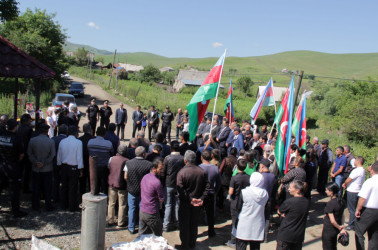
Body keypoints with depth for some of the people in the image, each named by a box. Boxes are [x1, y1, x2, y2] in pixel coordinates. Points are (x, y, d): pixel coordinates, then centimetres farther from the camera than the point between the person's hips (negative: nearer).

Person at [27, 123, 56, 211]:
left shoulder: (32, 140, -6)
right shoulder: (51, 141, -12)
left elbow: (29, 153, -3)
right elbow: (52, 155, -11)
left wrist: (35, 162, -6)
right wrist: (44, 163, -9)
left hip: (35, 169, 2)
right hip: (47, 169, -2)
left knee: (36, 188, 14)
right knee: (47, 189, 9)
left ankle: (35, 206, 23)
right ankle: (48, 206, 15)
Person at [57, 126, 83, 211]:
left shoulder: (62, 142, 1)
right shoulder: (78, 142, -14)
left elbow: (59, 156, 8)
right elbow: (79, 157, -12)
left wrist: (60, 166, 21)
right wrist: (80, 169, -4)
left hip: (64, 167, 5)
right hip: (74, 167, -5)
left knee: (64, 186, 16)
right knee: (73, 187, 3)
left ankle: (64, 205, 27)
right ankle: (72, 207, 10)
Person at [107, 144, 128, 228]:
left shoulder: (111, 159, -3)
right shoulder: (126, 161, -17)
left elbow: (108, 169, 9)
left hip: (111, 184, 4)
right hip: (122, 186, -4)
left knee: (111, 203, 18)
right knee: (122, 205, 8)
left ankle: (110, 220, 28)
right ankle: (120, 223, 15)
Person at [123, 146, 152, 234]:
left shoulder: (128, 163, -11)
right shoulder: (149, 164, -16)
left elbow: (125, 177, -4)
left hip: (131, 190, 1)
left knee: (132, 209, 13)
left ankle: (131, 228, 22)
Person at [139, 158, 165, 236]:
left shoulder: (145, 177, 4)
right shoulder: (157, 182, -21)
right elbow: (161, 200, -12)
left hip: (141, 211, 8)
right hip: (151, 214, -7)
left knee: (142, 235, 16)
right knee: (157, 235, 10)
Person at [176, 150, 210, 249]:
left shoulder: (181, 172, -18)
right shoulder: (202, 172, -6)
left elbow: (180, 190, -22)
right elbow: (206, 187, -4)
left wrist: (190, 199, -19)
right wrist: (202, 198, -6)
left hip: (185, 203, -4)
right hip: (197, 203, 4)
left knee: (184, 224, 11)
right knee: (194, 224, 18)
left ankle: (185, 245, 20)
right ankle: (192, 244, 29)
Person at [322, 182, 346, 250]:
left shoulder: (330, 204, -25)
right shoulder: (341, 201, -2)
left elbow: (332, 221, -24)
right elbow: (342, 216, 5)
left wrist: (339, 227, -9)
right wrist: (341, 228, 8)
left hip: (328, 230, -7)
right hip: (336, 230, 7)